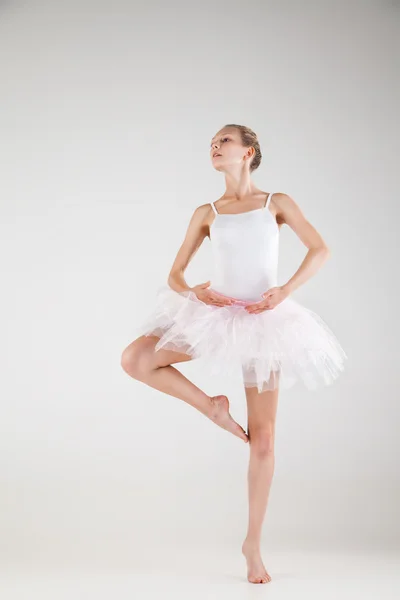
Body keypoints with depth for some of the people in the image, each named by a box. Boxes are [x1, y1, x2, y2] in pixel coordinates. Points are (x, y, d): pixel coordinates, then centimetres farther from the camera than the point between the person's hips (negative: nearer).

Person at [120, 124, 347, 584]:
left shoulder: (276, 203, 4)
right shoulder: (206, 213, 7)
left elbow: (319, 249, 0)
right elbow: (175, 273, 7)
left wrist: (287, 290, -15)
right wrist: (193, 292, -16)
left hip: (263, 320, -2)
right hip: (216, 316, 2)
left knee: (262, 439, -1)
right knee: (133, 359, -18)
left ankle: (253, 543, 13)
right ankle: (211, 407, 3)